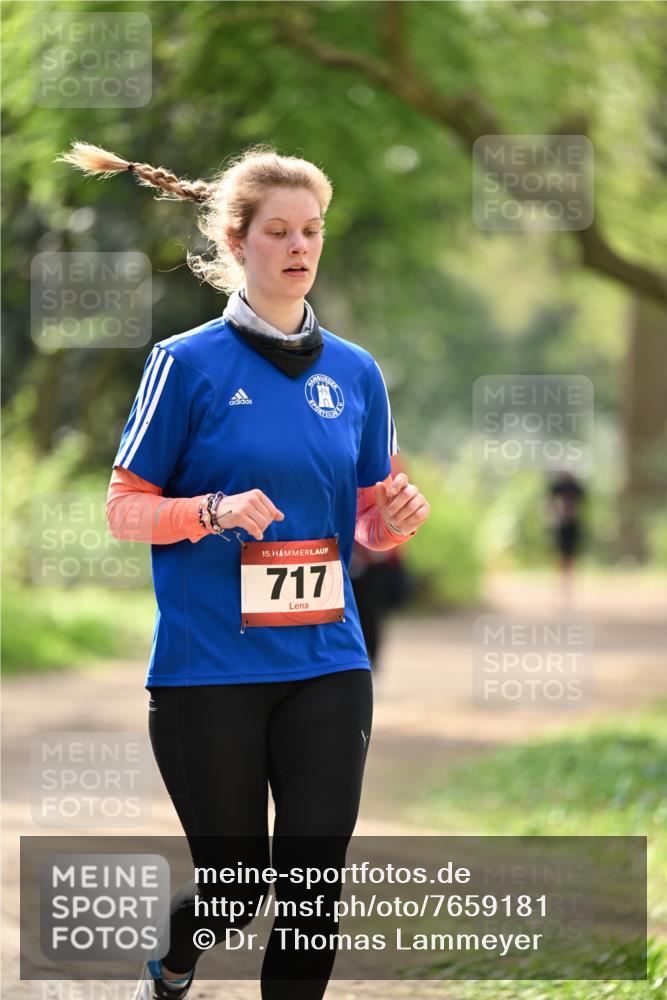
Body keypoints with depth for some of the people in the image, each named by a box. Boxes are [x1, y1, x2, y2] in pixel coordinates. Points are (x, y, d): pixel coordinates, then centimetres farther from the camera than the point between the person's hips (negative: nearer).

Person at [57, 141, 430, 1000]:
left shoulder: (354, 372, 9)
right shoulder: (188, 364, -4)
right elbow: (124, 510, -3)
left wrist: (394, 518, -7)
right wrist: (217, 511, -19)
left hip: (326, 665, 3)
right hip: (207, 669, -3)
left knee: (313, 890, -1)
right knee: (234, 885, 7)